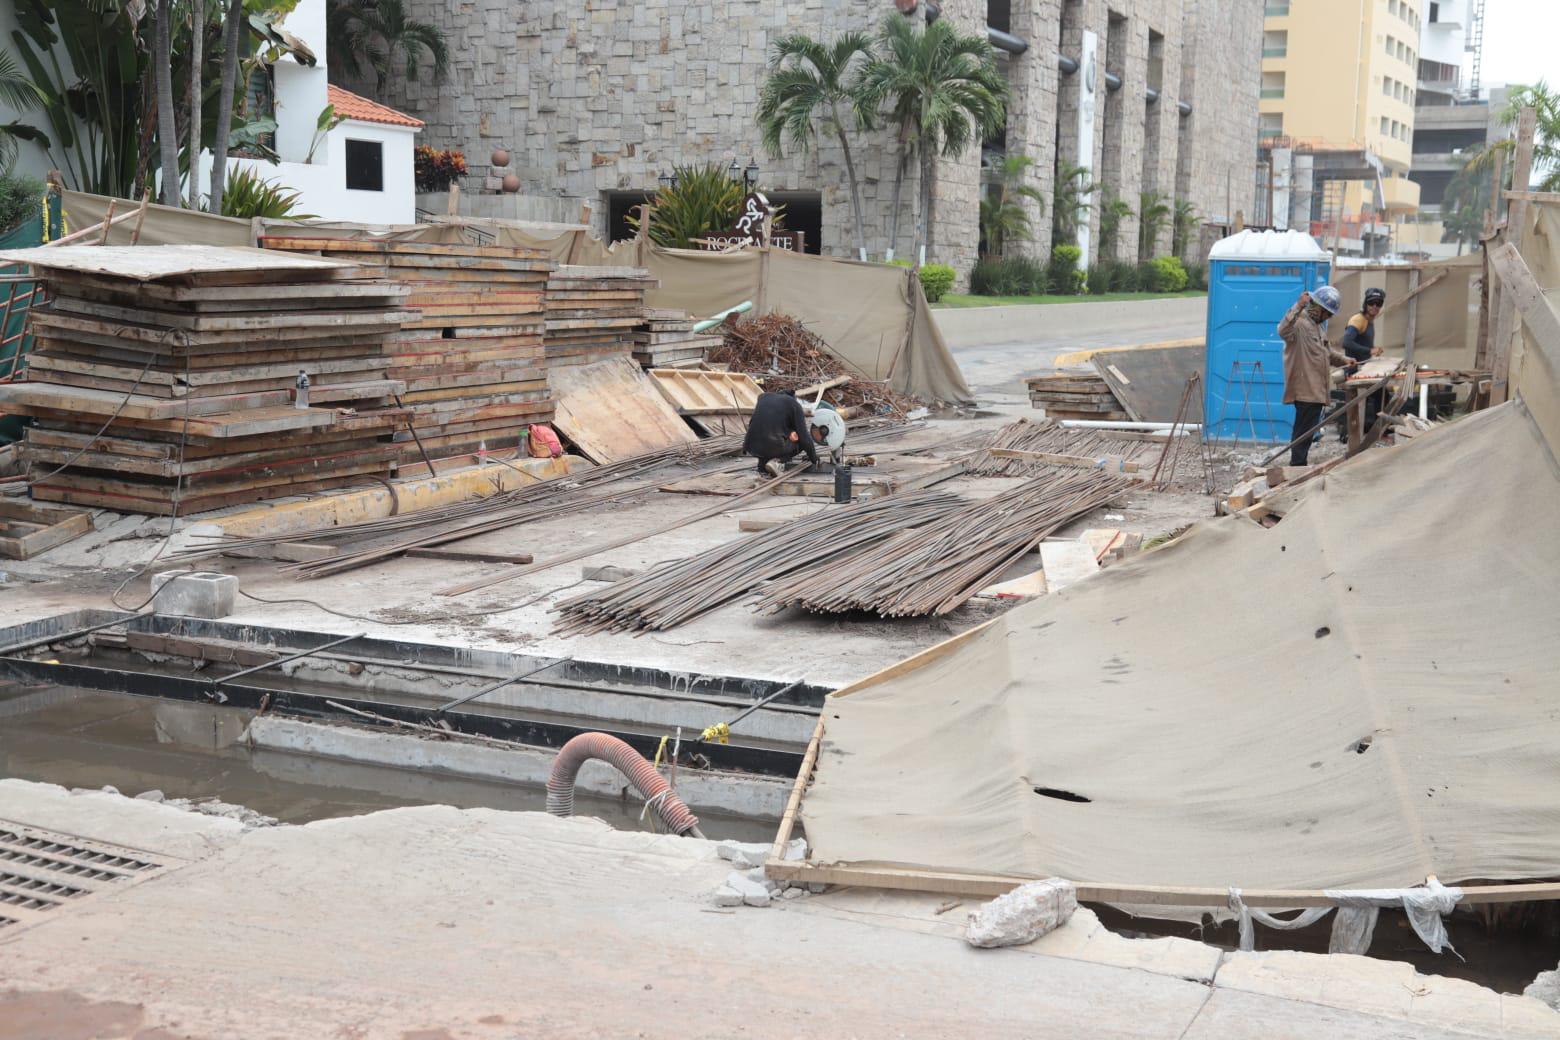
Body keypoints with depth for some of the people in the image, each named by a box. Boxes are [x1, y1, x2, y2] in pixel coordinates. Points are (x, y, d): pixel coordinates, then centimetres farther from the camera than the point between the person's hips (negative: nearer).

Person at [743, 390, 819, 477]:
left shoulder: (762, 397, 21)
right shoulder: (794, 404, 9)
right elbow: (804, 436, 6)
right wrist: (813, 458, 20)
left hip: (752, 447, 5)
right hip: (774, 447, -5)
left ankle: (762, 467, 17)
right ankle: (778, 461, -2)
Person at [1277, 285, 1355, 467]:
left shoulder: (1317, 326, 20)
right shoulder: (1299, 322, -13)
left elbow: (1327, 351, 30)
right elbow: (1283, 331, -36)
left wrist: (1343, 359, 12)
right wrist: (1298, 307, -44)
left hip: (1316, 389, 10)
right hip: (1305, 390, -10)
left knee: (1307, 432, 15)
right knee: (1303, 432, -7)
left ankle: (1299, 467, 22)